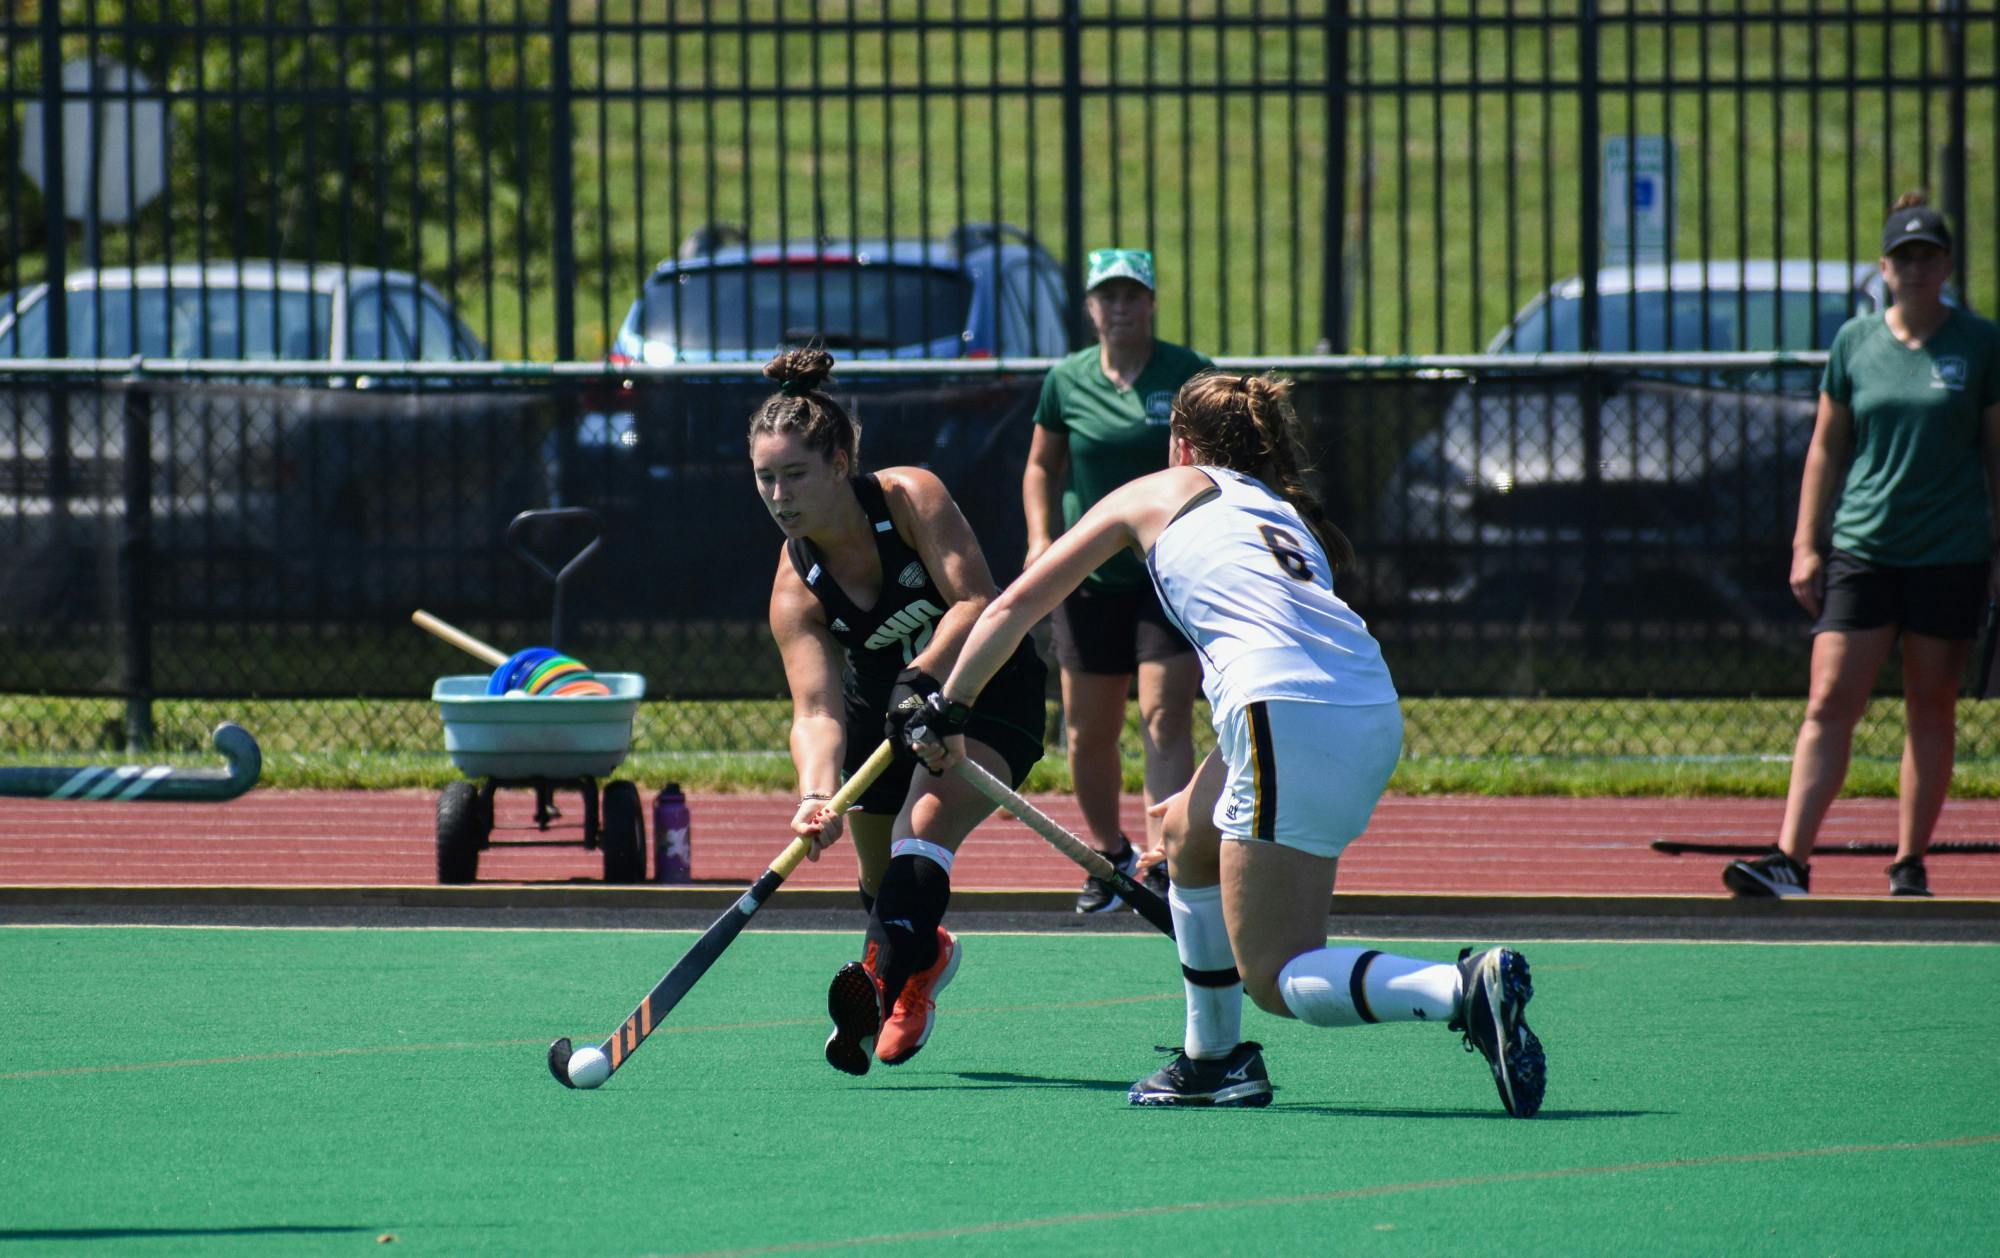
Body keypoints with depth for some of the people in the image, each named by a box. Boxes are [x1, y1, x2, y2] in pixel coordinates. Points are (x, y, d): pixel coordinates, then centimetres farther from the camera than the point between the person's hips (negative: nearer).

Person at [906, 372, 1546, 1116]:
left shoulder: (1159, 493, 22)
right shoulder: (1288, 513, 34)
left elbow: (1014, 608, 27)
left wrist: (945, 712, 38)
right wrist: (1211, 798, 49)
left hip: (1289, 712, -7)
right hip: (1374, 712, 7)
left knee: (1277, 981, -6)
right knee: (1188, 831, 30)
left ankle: (1465, 991, -29)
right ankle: (1213, 1062, 34)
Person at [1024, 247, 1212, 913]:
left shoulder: (1189, 374, -4)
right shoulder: (1066, 380, 3)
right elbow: (1042, 466, 17)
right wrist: (1041, 540, 4)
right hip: (1090, 577, 3)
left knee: (1166, 717, -15)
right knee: (1090, 733, 8)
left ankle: (1161, 862, -21)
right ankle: (1107, 853, 29)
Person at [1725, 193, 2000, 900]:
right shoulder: (1854, 342, 6)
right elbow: (1826, 447, 11)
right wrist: (1806, 543, 5)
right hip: (1860, 550, 1)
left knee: (1931, 710, 5)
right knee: (1830, 704, -7)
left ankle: (1909, 864, 12)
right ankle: (1790, 862, -13)